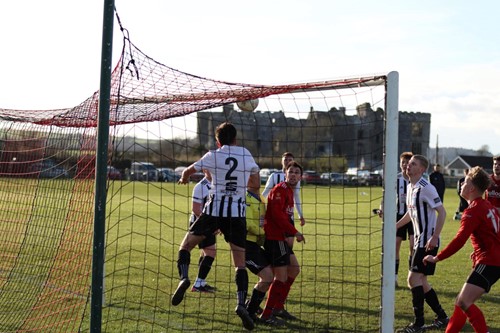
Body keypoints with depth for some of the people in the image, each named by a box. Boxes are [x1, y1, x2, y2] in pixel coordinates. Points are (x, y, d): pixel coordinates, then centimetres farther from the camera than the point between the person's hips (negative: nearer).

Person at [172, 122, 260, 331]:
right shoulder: (246, 155, 8)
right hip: (237, 214, 2)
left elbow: (188, 171, 17)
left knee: (185, 246, 12)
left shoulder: (213, 156, 2)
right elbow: (255, 184, 17)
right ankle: (241, 303, -13)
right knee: (240, 264, 5)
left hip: (213, 211, -2)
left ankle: (183, 277, -15)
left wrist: (184, 178, 40)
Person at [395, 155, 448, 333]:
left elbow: (442, 212, -20)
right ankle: (442, 317, 23)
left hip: (428, 241, -10)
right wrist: (394, 226, 19)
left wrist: (434, 237, -26)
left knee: (414, 278, -12)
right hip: (420, 240, 10)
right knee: (420, 281, 12)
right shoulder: (410, 187, 12)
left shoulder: (425, 188, -16)